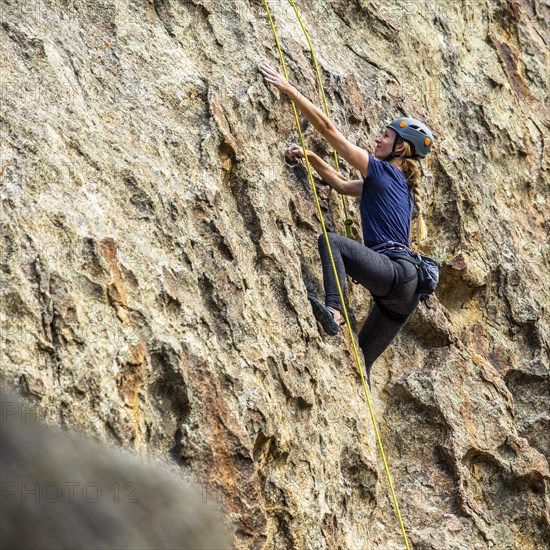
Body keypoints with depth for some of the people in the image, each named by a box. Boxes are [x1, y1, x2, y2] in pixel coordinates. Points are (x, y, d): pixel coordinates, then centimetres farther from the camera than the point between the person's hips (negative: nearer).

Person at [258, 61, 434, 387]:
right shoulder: (399, 184, 24)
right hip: (406, 287, 9)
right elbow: (341, 184, 32)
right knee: (360, 359, 13)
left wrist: (288, 88, 0)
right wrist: (310, 157, 20)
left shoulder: (382, 171, 0)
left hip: (394, 272, -9)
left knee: (330, 240, -20)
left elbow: (327, 128, -2)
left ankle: (333, 310, -35)